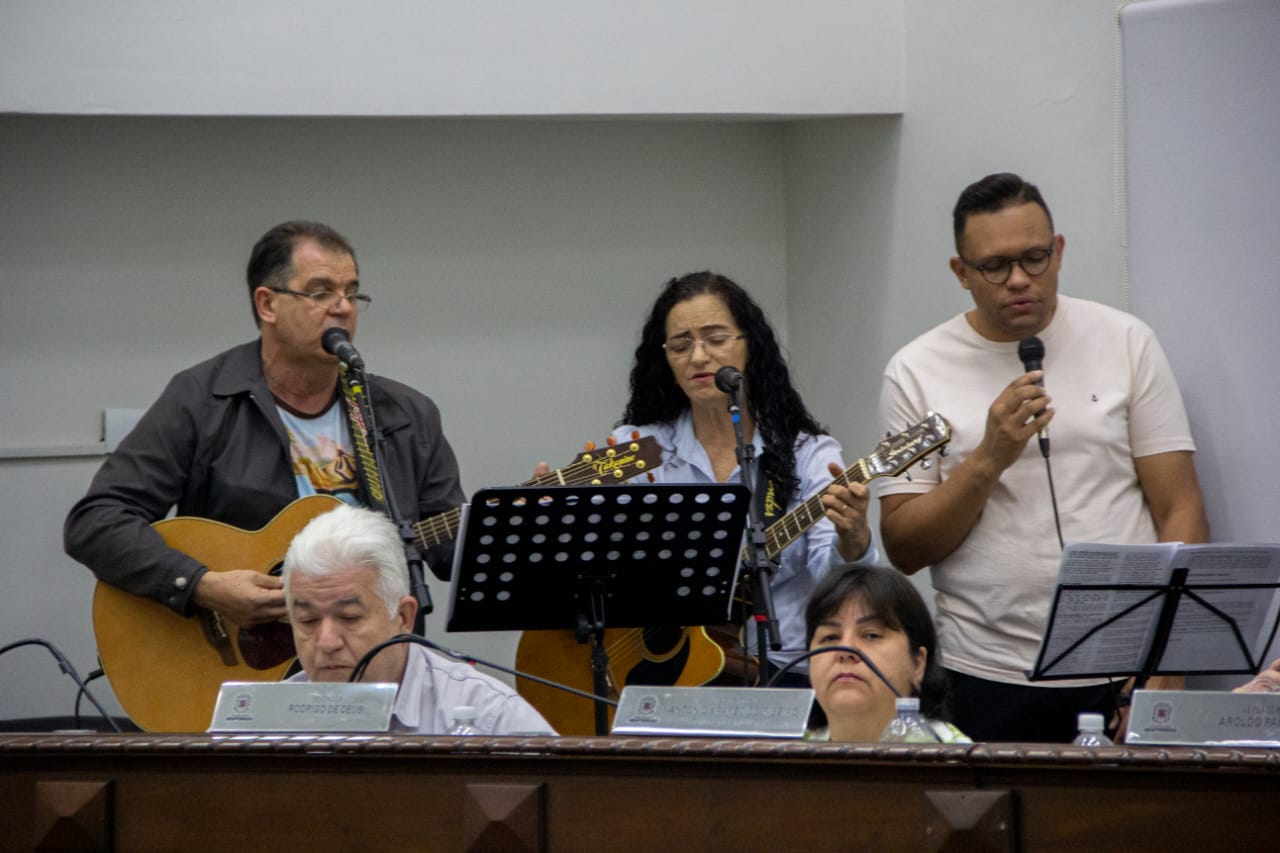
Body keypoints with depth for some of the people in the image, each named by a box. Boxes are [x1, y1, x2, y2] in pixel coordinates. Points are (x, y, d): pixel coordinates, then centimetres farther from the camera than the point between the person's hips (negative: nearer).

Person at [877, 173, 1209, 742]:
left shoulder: (1125, 343, 4)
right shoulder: (916, 372, 3)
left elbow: (1180, 513, 2)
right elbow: (903, 550, 0)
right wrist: (988, 459, -15)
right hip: (987, 682, 0)